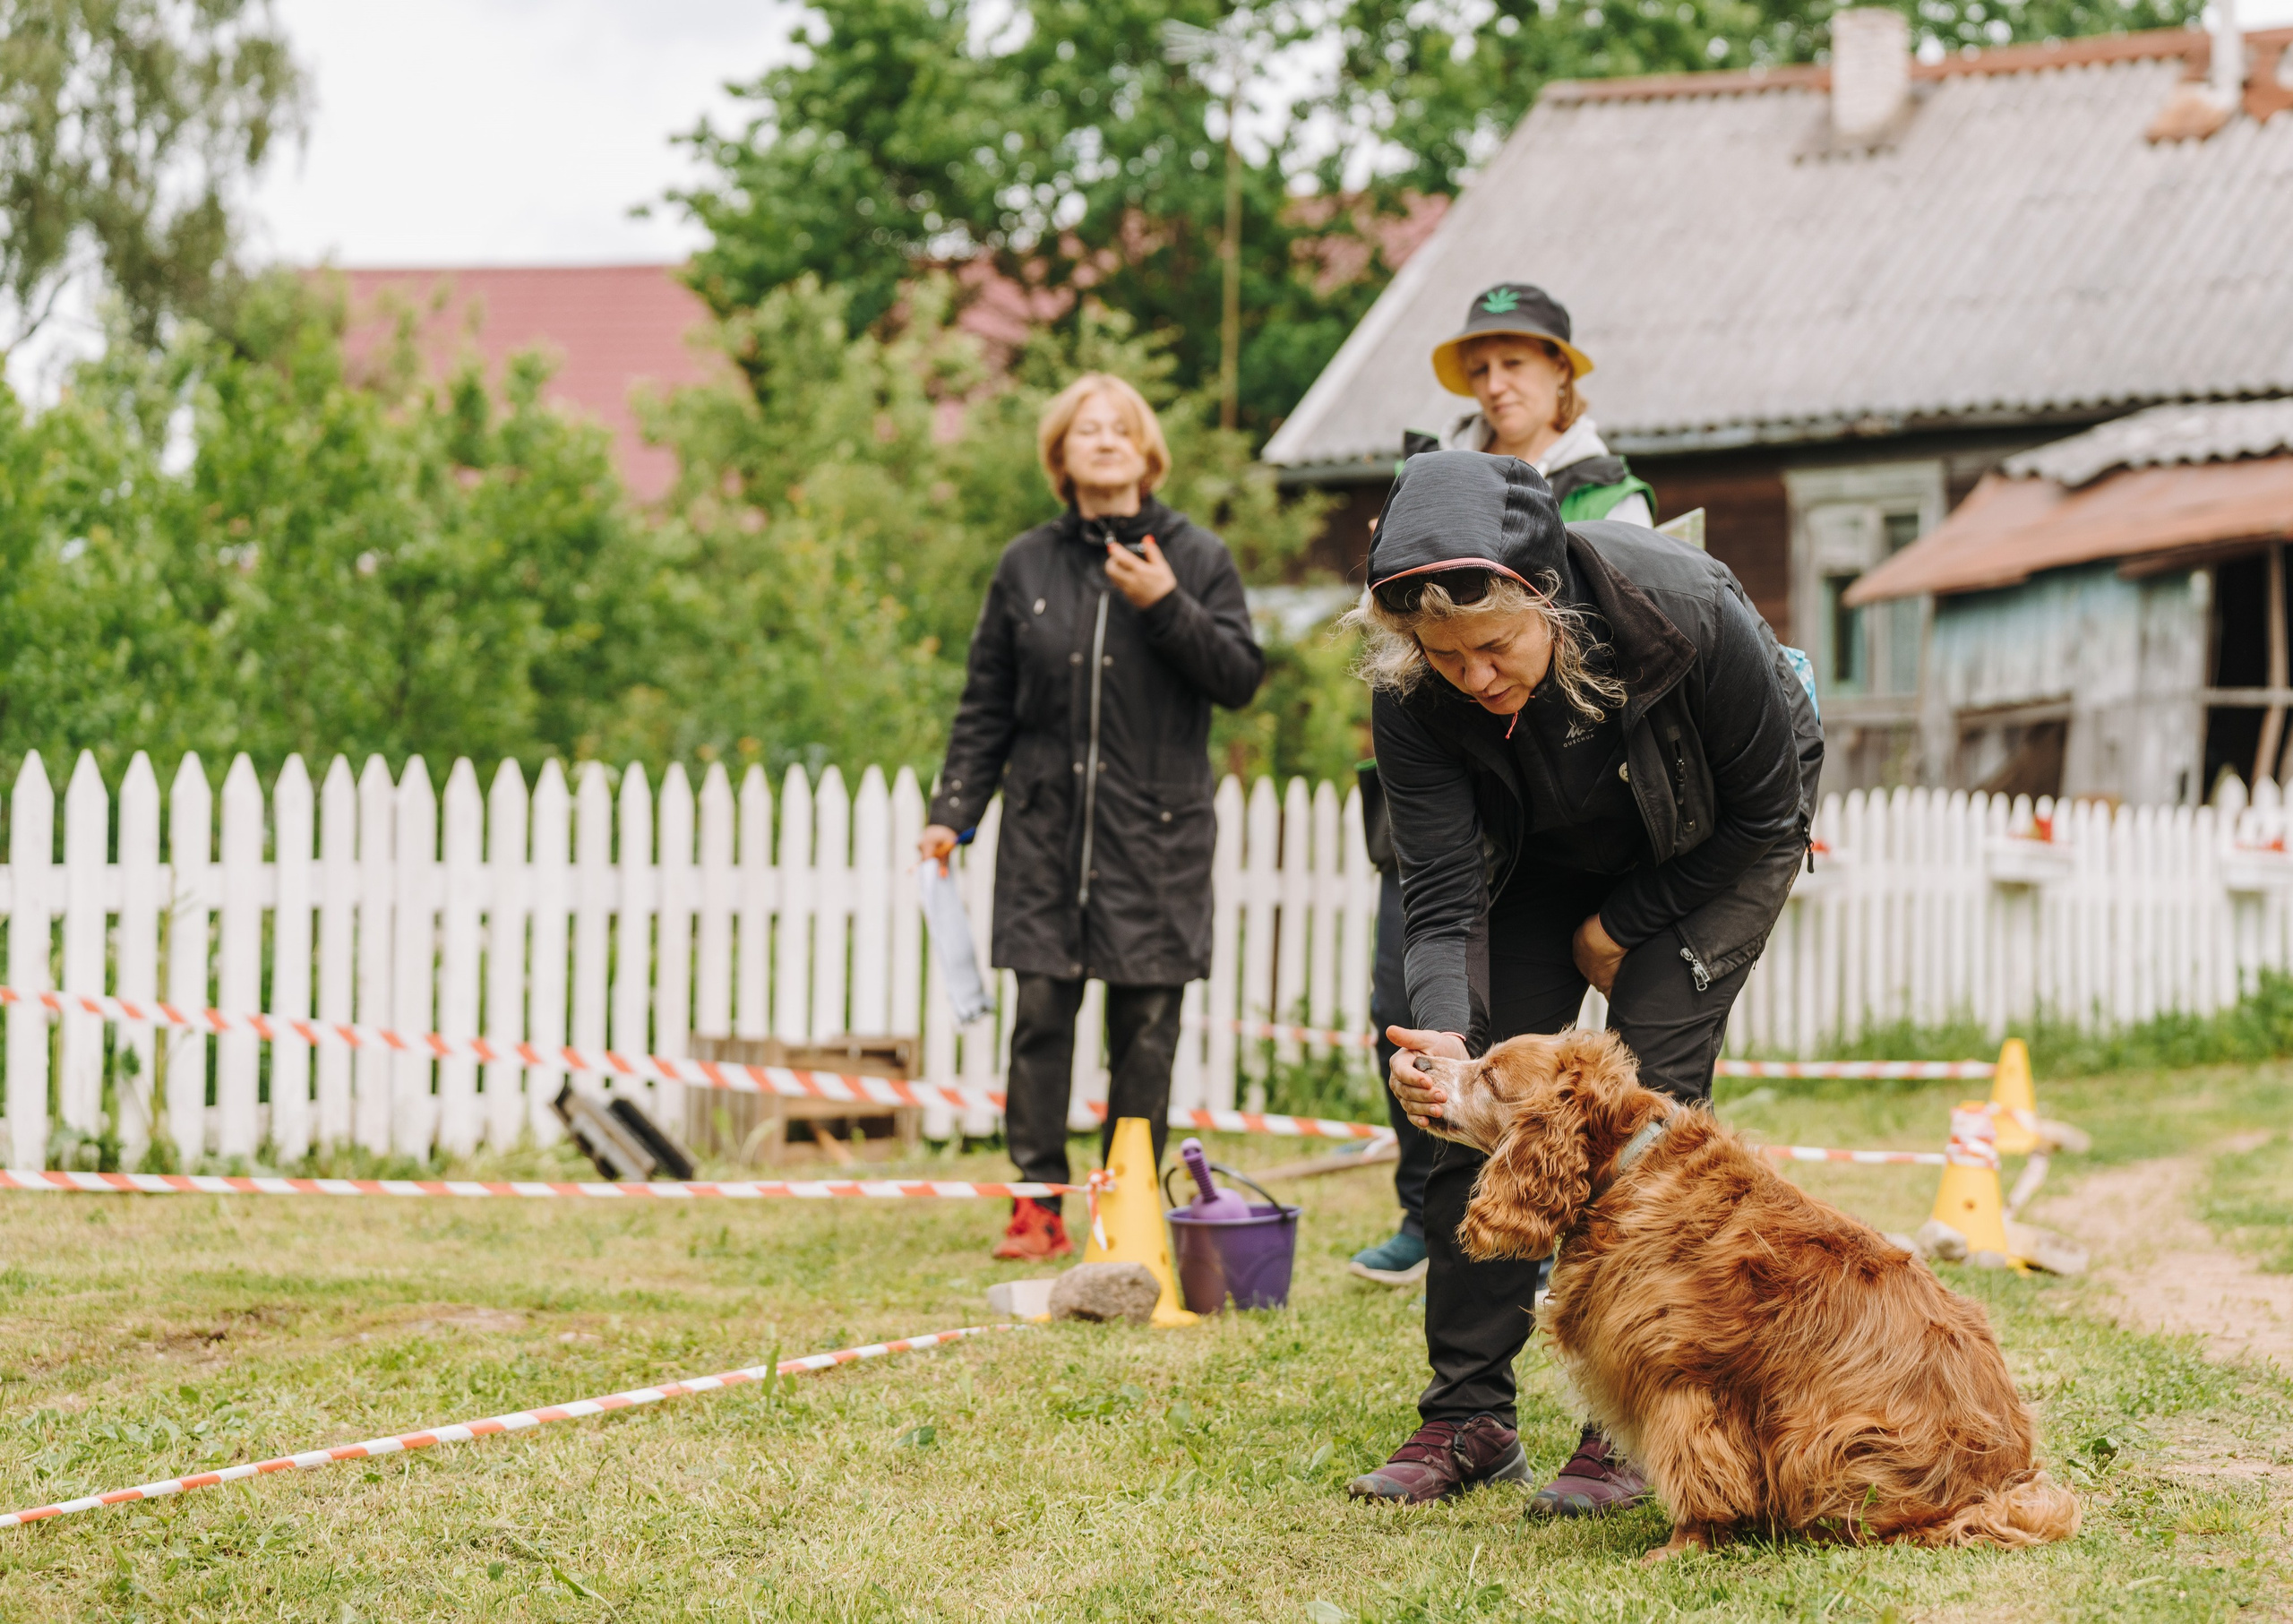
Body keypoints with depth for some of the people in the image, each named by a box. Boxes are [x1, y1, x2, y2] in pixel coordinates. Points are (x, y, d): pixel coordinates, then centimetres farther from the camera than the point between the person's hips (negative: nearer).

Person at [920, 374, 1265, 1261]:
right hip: (1047, 826, 1)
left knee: (1145, 1024, 1)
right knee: (1042, 1015, -2)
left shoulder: (1196, 557, 4)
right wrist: (953, 811, 4)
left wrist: (1168, 607, -14)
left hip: (1156, 829, -1)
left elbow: (1241, 678, -2)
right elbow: (986, 705, 11)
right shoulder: (1027, 566, 8)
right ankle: (1038, 1203, 5)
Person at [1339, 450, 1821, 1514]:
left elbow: (1766, 817, -21)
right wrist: (1441, 1033, -49)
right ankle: (1469, 1417, 5)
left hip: (1713, 848, -3)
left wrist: (1624, 926, -15)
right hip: (1538, 856, 3)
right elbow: (1440, 896, -30)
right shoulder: (1411, 692, -30)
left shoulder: (1692, 618, -38)